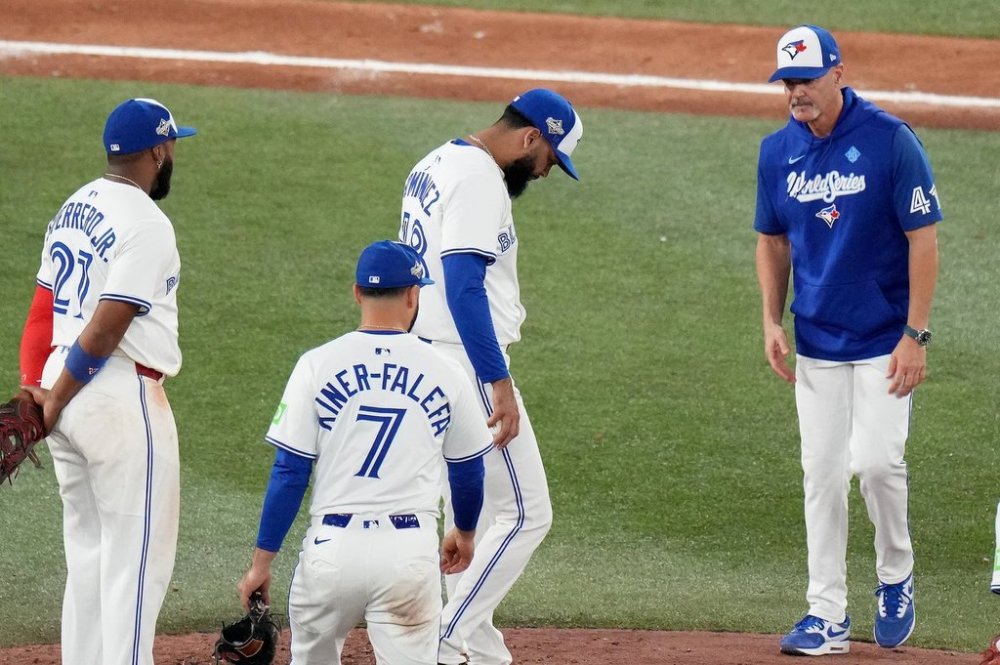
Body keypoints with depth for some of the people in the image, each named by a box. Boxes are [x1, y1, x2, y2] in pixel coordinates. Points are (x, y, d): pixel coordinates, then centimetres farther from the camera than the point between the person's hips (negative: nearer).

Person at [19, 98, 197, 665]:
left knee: (88, 553, 15)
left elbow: (41, 313, 9)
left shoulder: (73, 210, 14)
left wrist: (35, 390, 3)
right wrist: (52, 404, -13)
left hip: (65, 395, 9)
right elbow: (105, 330, -18)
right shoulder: (146, 225, -14)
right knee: (139, 555, -4)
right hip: (122, 399, -9)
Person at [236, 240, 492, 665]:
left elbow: (289, 474, -2)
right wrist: (465, 533, 36)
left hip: (334, 548, 0)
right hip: (411, 550, 0)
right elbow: (468, 471, 16)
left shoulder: (317, 366, -1)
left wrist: (262, 561, 4)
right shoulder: (444, 373, 3)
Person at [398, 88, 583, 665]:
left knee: (474, 513, 18)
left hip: (424, 362, 10)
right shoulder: (479, 179, -17)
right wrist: (499, 384, -27)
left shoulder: (434, 166, 15)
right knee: (525, 513, -7)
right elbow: (463, 286, -25)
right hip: (466, 364, -10)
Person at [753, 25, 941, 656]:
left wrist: (915, 336, -15)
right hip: (816, 341, 5)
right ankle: (828, 616, 10)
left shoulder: (890, 140, -13)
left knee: (877, 461, -12)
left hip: (884, 339, -4)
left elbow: (924, 238, -12)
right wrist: (773, 322, 3)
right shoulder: (778, 152, 2)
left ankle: (897, 578, 14)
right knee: (822, 474, 4)